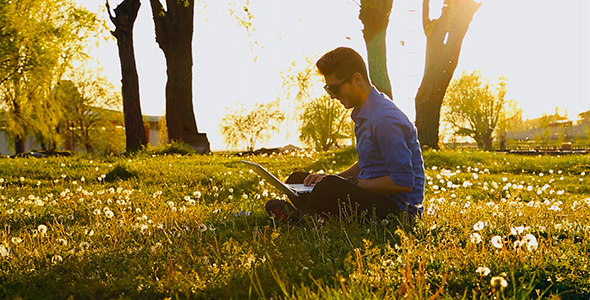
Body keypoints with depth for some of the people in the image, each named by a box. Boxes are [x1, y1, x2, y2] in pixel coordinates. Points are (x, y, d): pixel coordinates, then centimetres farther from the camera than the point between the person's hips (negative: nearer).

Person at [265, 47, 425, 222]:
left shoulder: (385, 119, -22)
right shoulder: (363, 112, 10)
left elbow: (403, 182, -24)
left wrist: (354, 183, -17)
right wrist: (331, 179, 7)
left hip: (398, 207, -10)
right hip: (371, 194, 10)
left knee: (330, 188, -35)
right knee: (298, 180, 13)